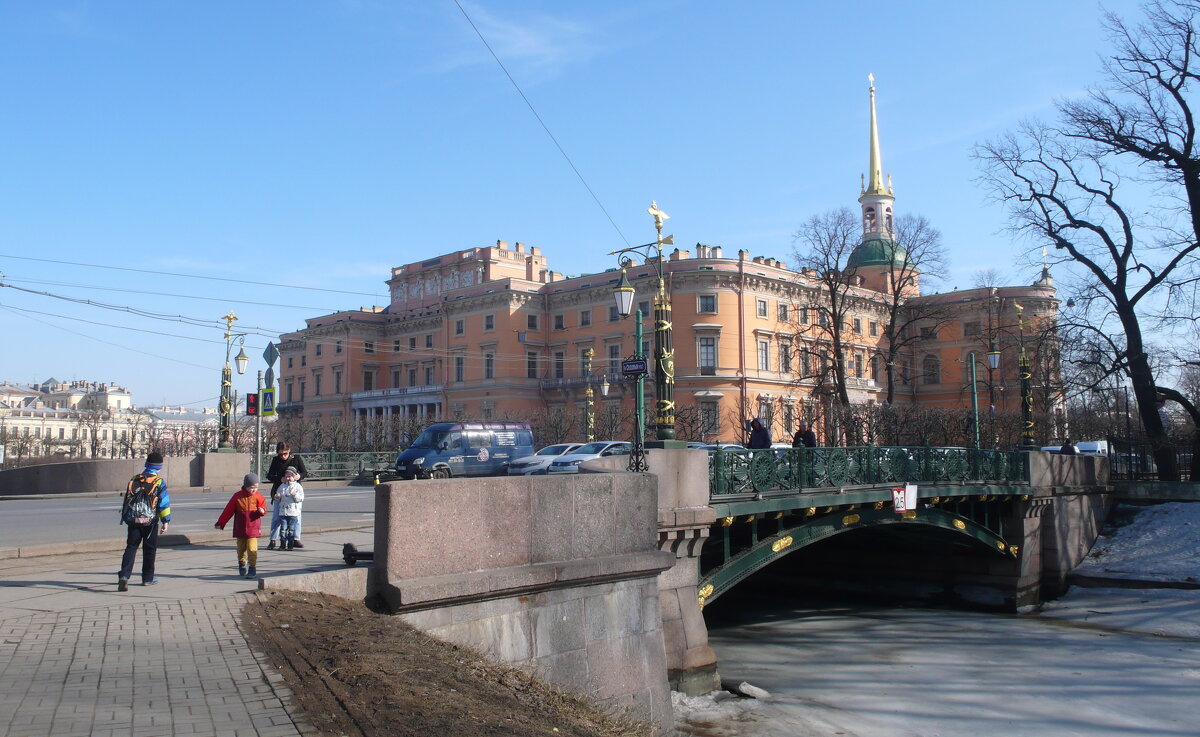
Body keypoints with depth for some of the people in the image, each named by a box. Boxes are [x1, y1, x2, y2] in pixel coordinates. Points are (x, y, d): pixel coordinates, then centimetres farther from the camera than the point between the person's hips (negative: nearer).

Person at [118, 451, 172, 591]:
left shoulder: (134, 480, 9)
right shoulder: (159, 482, -4)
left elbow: (127, 500, 16)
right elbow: (164, 503, -9)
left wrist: (125, 518, 24)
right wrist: (165, 521, -5)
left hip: (133, 521, 3)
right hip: (150, 521, -3)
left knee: (131, 547, 3)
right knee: (149, 550, 9)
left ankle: (124, 575, -15)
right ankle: (148, 578, 17)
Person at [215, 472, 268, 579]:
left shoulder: (258, 497, 0)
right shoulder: (237, 496, 1)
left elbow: (263, 509, 0)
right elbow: (228, 510, 7)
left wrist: (262, 511, -25)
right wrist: (220, 523, 10)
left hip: (253, 529, -2)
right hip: (240, 529, 2)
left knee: (252, 549, -10)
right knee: (241, 548, 13)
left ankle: (252, 568, -2)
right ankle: (242, 564, 36)